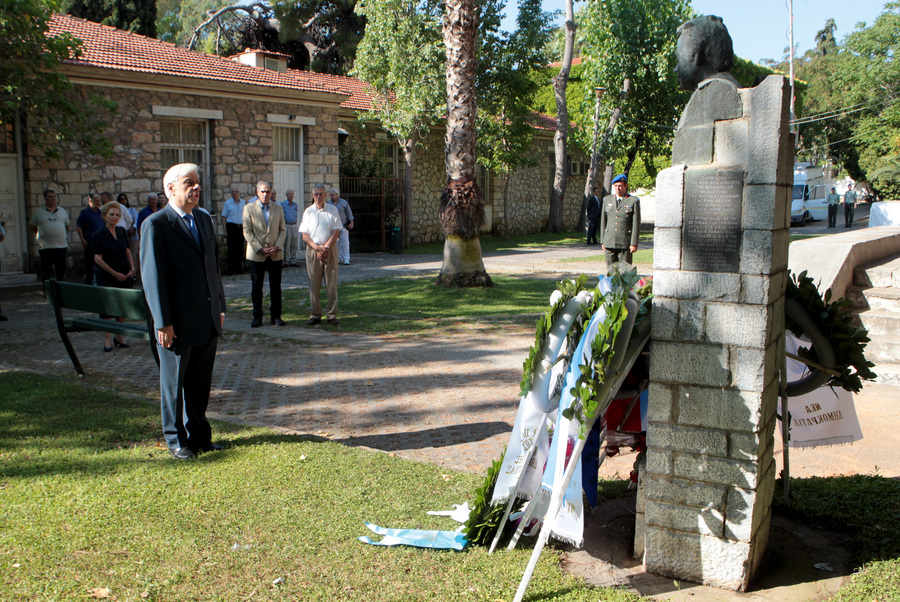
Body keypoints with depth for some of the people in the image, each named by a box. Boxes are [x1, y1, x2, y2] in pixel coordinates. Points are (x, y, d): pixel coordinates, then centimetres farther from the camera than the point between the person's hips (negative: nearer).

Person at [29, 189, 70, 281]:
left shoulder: (62, 211, 12)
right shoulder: (38, 212, 5)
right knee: (47, 272, -4)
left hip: (62, 246, 3)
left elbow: (67, 225, 22)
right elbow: (31, 226, 12)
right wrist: (41, 234, 10)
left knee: (61, 271, 8)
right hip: (45, 247, -3)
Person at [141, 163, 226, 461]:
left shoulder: (204, 220, 12)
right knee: (174, 383, 8)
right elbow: (152, 277, -12)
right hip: (178, 323, -6)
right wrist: (163, 322, -15)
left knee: (201, 382, 14)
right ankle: (176, 440, 22)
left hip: (207, 321, 6)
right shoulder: (155, 225, -10)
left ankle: (198, 435, 28)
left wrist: (220, 306, 15)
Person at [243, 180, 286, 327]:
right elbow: (247, 232, -3)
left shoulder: (278, 208, 9)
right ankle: (257, 317, 11)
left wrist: (277, 246, -8)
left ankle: (276, 315, 14)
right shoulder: (249, 208, 1)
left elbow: (283, 230, 7)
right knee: (256, 287, 2)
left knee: (276, 287, 5)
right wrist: (260, 249, -12)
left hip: (275, 254, 2)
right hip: (256, 254, -2)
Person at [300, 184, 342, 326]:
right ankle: (315, 315, 7)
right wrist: (317, 247, -11)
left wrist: (325, 248, -11)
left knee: (331, 283, -2)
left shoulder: (332, 210, 7)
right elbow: (305, 235, 4)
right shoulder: (308, 212, 8)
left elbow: (336, 232, 0)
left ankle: (332, 314, 4)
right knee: (314, 283, 0)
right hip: (312, 250, 1)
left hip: (330, 249, -1)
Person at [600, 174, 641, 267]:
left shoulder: (633, 201, 2)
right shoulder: (607, 200, 13)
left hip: (625, 244, -3)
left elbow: (636, 224, -2)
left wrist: (634, 243, -7)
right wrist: (602, 241, 9)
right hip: (609, 243, 3)